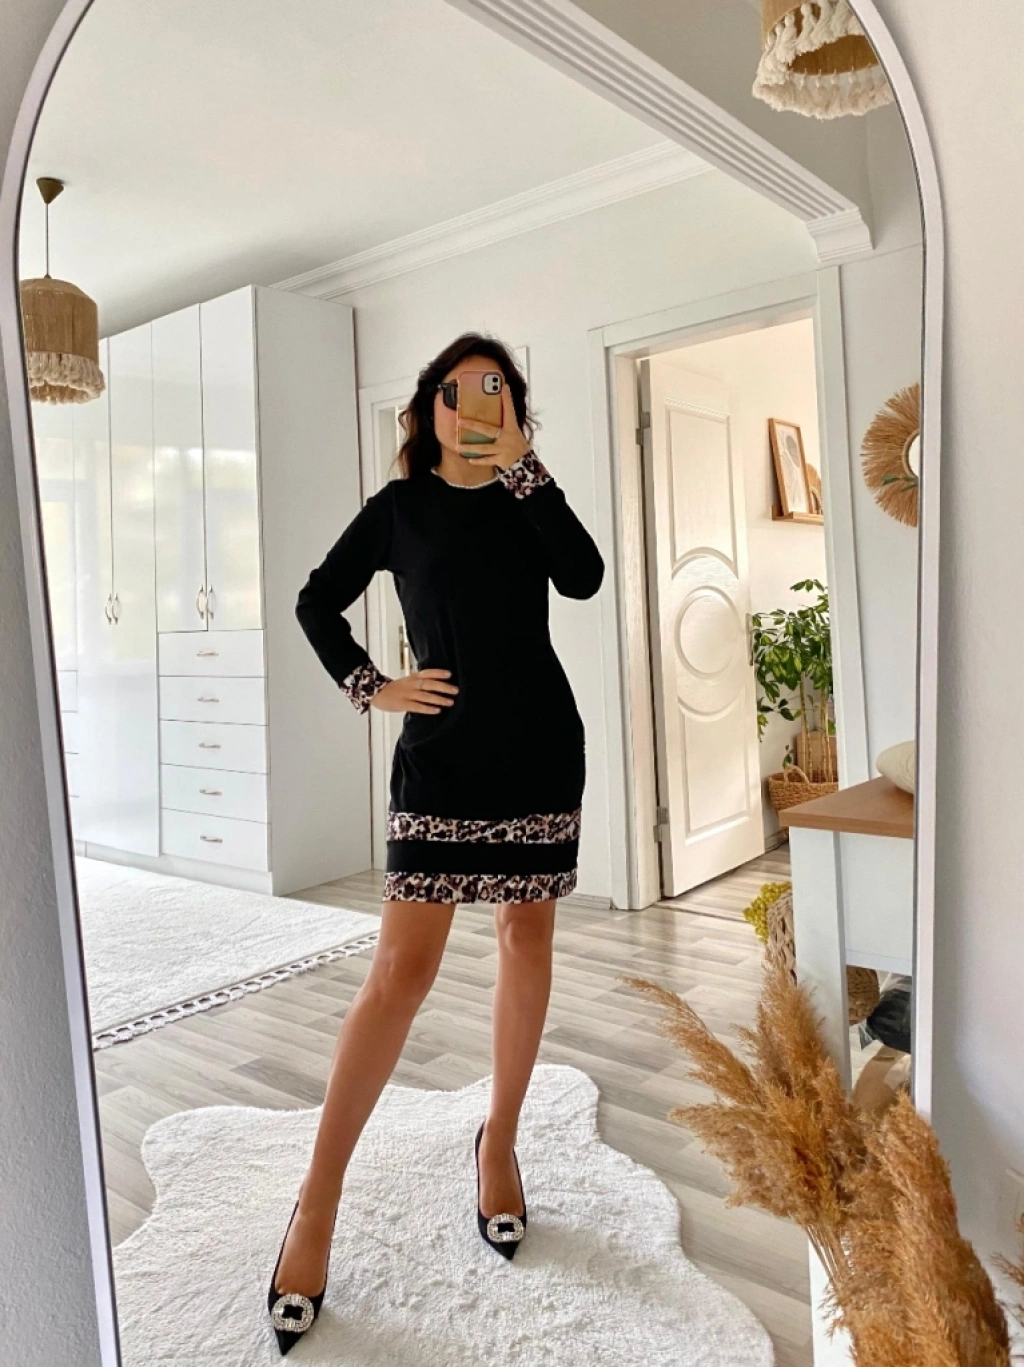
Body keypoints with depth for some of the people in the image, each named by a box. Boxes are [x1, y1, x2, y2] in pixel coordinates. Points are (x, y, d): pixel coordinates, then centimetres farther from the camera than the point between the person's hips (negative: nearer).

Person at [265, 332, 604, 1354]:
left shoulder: (528, 499, 9)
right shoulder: (399, 507, 6)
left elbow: (583, 578, -10)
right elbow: (316, 602, 12)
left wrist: (519, 465, -12)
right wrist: (369, 688, -1)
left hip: (540, 746, 3)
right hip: (440, 752, -2)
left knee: (526, 939, 9)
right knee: (403, 966, -7)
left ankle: (500, 1141, 29)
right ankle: (318, 1201, 6)